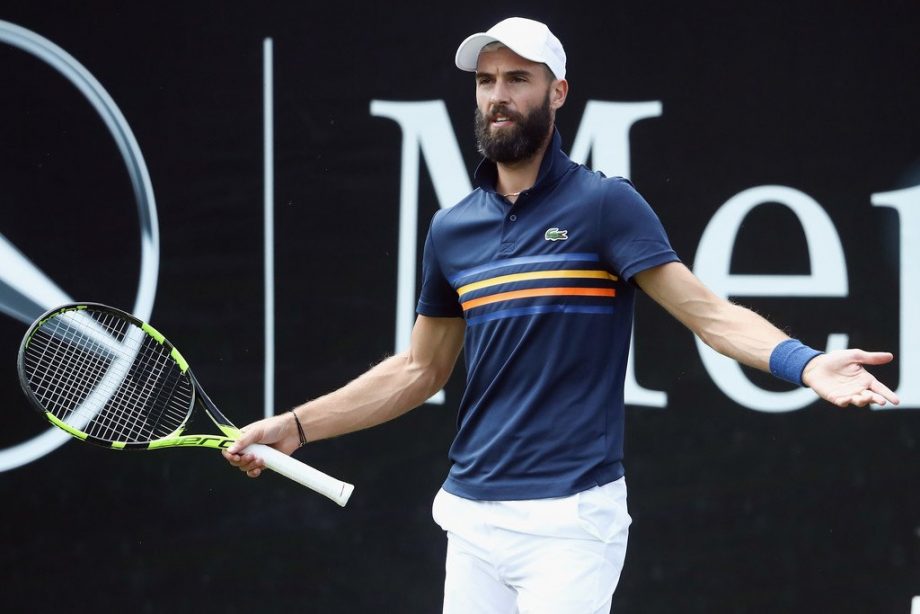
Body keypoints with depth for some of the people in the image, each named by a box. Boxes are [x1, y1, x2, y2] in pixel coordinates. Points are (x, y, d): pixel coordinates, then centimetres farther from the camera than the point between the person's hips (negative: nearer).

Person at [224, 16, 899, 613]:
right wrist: (292, 427, 19)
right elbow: (419, 370, 21)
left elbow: (709, 311, -12)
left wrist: (804, 363, -30)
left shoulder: (604, 204, -4)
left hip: (570, 521, -5)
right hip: (474, 514, 5)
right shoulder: (452, 229, 11)